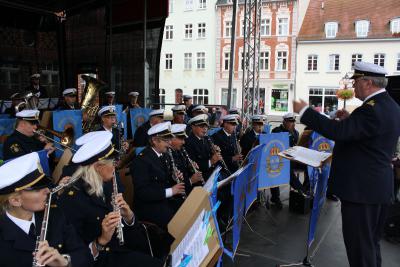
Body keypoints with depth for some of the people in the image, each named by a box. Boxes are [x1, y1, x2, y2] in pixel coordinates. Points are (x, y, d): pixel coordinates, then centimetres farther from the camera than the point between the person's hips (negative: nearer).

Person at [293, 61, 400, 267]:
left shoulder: (373, 109, -22)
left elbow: (338, 132, -30)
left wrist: (304, 111, -21)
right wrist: (350, 119, 10)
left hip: (361, 188, -10)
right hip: (379, 187, 10)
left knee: (359, 245, 2)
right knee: (370, 242, 23)